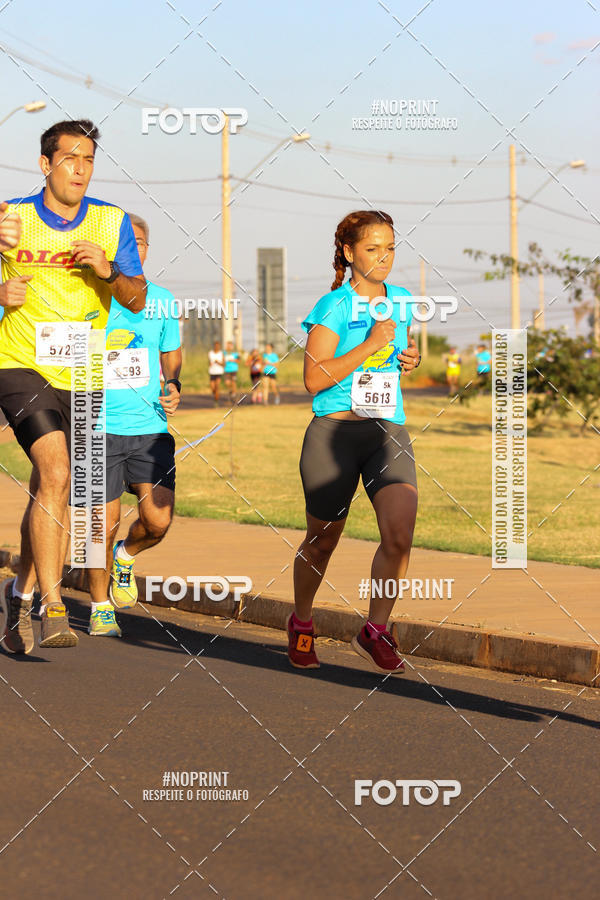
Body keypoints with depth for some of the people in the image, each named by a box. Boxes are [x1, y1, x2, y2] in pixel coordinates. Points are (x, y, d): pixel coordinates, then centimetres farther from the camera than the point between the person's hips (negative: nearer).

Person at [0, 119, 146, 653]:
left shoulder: (112, 223, 3)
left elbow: (137, 300, 1)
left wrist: (108, 272, -19)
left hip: (80, 376, 4)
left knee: (51, 494, 11)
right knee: (55, 473, -23)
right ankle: (53, 609, -24)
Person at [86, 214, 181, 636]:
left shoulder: (162, 300, 7)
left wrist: (174, 389, 0)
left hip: (150, 426, 2)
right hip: (100, 426, -2)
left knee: (158, 521, -8)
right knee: (104, 525, -1)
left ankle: (126, 555, 27)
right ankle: (101, 606, 22)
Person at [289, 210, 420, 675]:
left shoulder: (401, 301, 11)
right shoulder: (334, 306, -7)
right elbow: (315, 378, -14)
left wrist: (412, 357, 8)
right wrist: (371, 344, -19)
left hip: (389, 432, 4)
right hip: (335, 432, -4)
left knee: (400, 532, -17)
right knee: (321, 543, 10)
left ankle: (375, 631, -2)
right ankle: (301, 624, 35)